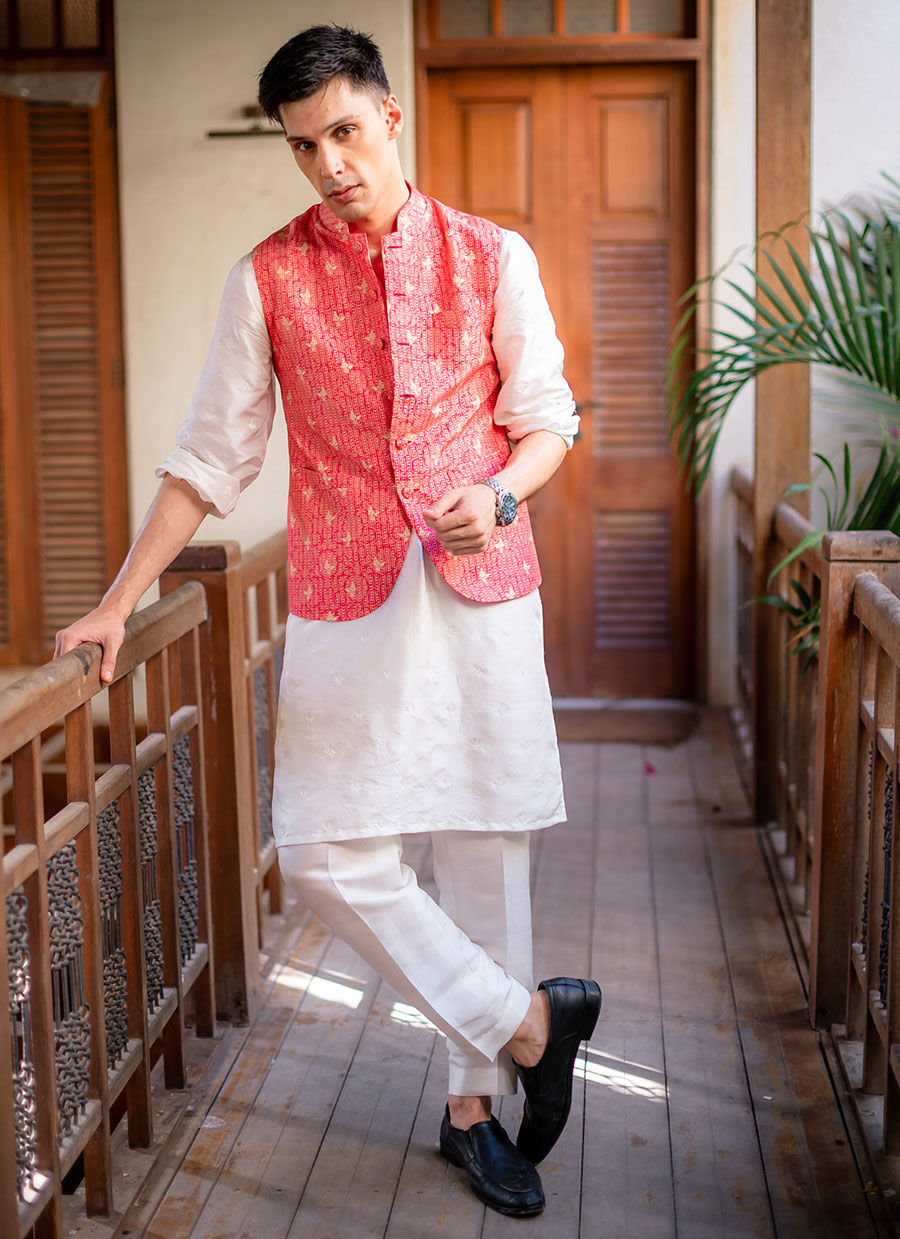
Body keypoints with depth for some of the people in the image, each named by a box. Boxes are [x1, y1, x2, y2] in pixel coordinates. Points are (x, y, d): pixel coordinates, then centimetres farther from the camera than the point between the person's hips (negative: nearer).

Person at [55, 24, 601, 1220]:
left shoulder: (492, 258, 2)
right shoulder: (268, 278, 2)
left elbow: (547, 420, 8)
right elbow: (211, 455, 5)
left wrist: (499, 495, -14)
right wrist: (120, 601, 3)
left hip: (481, 592, 0)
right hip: (346, 599, 0)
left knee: (485, 843, 5)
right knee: (328, 852, -8)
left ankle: (471, 1102, 23)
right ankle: (527, 1023, 10)